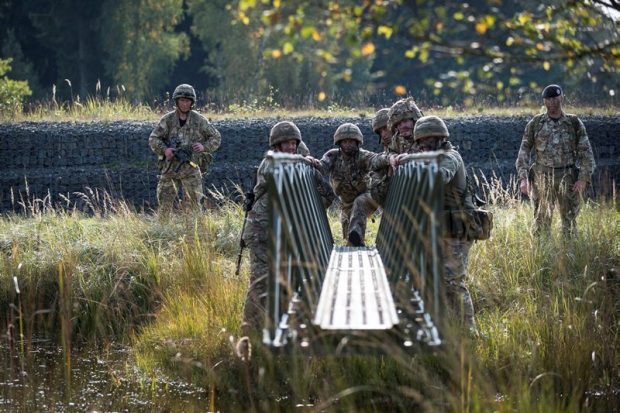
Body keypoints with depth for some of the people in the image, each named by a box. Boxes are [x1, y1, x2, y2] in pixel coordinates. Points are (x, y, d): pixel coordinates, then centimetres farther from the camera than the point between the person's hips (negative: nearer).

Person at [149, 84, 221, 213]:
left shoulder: (199, 120, 2)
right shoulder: (167, 120, 2)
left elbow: (216, 137, 7)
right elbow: (153, 139, 0)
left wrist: (204, 146, -11)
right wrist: (164, 149, -19)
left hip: (191, 168, -1)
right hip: (170, 167, 1)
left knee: (194, 203, -5)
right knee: (164, 204, 3)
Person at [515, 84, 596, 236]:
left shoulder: (575, 123, 2)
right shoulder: (535, 124, 3)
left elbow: (586, 153, 0)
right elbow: (524, 152, 4)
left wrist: (583, 179, -11)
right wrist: (523, 178, -7)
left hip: (568, 179, 0)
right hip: (543, 178, 0)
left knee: (569, 221, 3)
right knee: (542, 221, -1)